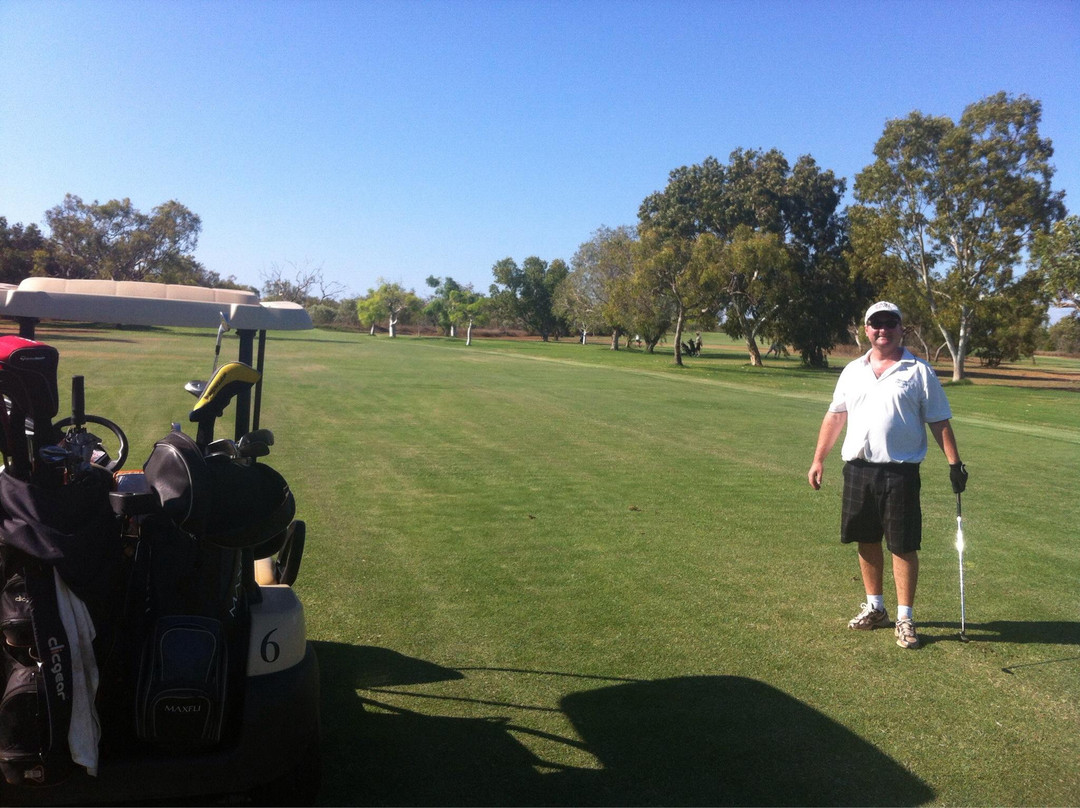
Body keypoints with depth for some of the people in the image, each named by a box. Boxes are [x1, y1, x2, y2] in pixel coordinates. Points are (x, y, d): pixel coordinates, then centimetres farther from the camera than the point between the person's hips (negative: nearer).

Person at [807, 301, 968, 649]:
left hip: (900, 472, -4)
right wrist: (818, 459, 8)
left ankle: (904, 618, 12)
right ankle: (875, 607, 28)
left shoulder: (919, 372, 0)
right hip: (858, 468, 4)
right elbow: (835, 416, 13)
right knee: (867, 541, 13)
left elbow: (939, 422, -1)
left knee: (903, 546, 0)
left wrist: (954, 462, -9)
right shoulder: (853, 371, 10)